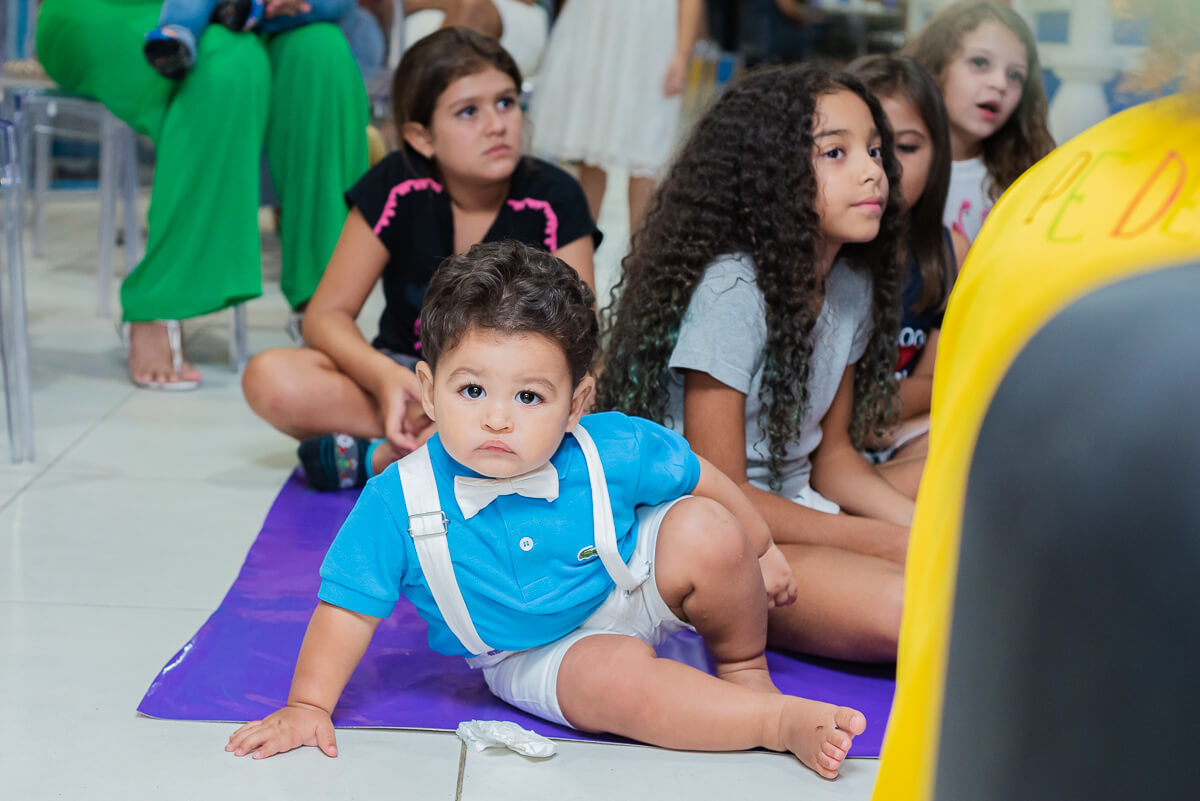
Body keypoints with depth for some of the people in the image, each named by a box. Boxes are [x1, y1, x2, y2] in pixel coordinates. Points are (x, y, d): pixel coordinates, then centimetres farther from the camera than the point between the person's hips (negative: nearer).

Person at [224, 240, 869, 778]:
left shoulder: (615, 451, -23)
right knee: (616, 679, -33)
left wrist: (759, 551, 8)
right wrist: (308, 707, -18)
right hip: (535, 654, -2)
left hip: (632, 592, 2)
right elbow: (350, 605, -14)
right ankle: (781, 722, -18)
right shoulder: (398, 503, -25)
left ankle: (745, 668, 4)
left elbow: (701, 480, -5)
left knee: (705, 532, -23)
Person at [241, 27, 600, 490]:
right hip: (407, 371, 1)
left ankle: (375, 457, -24)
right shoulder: (396, 188, -10)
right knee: (270, 379, -26)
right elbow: (327, 314, -9)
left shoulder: (553, 200, -11)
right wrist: (385, 377, -31)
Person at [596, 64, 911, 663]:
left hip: (792, 505, 9)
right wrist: (887, 542, -16)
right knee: (900, 611, -31)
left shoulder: (853, 286, 4)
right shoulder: (730, 289, -20)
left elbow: (832, 454, 12)